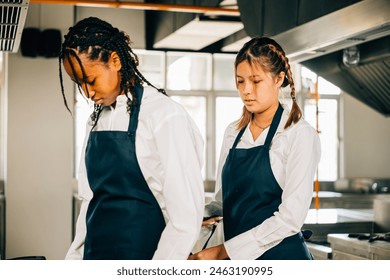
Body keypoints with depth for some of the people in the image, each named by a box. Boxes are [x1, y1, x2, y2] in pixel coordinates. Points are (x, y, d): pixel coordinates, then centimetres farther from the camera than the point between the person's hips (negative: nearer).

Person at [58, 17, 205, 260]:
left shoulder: (166, 117, -14)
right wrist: (74, 258, 7)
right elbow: (90, 200, 12)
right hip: (95, 254, 6)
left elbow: (186, 219, -16)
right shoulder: (97, 119, 7)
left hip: (145, 253, -6)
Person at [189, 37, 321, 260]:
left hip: (281, 256, -5)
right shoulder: (233, 133, 5)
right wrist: (204, 217, -11)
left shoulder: (300, 135, -12)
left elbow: (290, 218, -19)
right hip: (236, 260, 5)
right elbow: (222, 199, 10)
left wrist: (223, 250, -19)